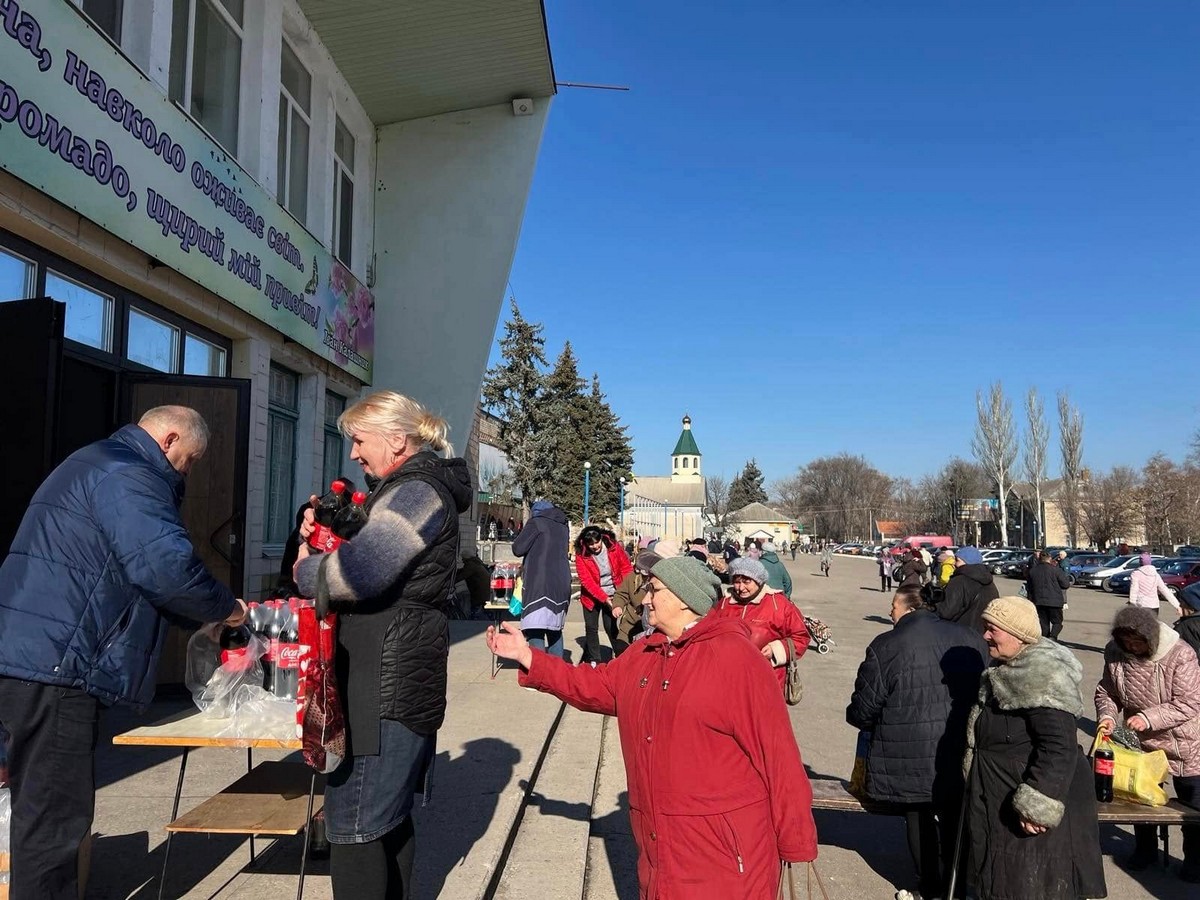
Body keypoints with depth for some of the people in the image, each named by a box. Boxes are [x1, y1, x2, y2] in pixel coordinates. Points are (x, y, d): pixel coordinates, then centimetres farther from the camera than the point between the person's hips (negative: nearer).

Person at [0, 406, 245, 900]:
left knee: (46, 808, 19)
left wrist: (207, 616, 18)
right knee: (53, 815, -2)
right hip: (53, 662, -11)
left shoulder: (100, 464, 21)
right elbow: (165, 566, -25)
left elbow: (140, 567, 23)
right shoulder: (126, 475, -13)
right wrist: (226, 608, -8)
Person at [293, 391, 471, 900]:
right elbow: (376, 557, 21)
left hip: (384, 686, -11)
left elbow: (359, 573, -26)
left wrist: (304, 570, -7)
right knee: (389, 816, 20)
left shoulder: (416, 491, -14)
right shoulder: (420, 489, 19)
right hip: (401, 682, 11)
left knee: (354, 825, -4)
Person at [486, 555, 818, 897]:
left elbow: (775, 750, -16)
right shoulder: (641, 655, 8)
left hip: (725, 846, -7)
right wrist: (527, 656, 13)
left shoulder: (734, 656, -16)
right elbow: (593, 686, 18)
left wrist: (797, 841, -14)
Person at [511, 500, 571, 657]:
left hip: (540, 584, -7)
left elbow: (518, 549, -6)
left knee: (535, 632, -10)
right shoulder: (563, 526, 17)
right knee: (555, 629, 18)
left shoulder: (537, 522, -2)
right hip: (562, 584, 7)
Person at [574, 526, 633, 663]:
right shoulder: (581, 554, -16)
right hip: (592, 596, 1)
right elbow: (586, 580, -19)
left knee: (611, 627, -2)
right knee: (591, 628, 5)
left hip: (612, 595, -1)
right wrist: (604, 598, -24)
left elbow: (627, 568, -4)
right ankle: (593, 661, 17)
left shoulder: (613, 546, -13)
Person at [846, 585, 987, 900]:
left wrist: (857, 716, 13)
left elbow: (863, 711, -11)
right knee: (954, 820, 21)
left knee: (921, 822, 15)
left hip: (912, 761, -4)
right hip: (961, 758, 4)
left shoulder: (885, 647, -16)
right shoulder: (971, 640, -1)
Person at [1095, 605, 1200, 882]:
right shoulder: (1116, 654, -13)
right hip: (1141, 741, 4)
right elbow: (1107, 691, -2)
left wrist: (1148, 718, -33)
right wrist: (1107, 715, -21)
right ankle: (1145, 849, 37)